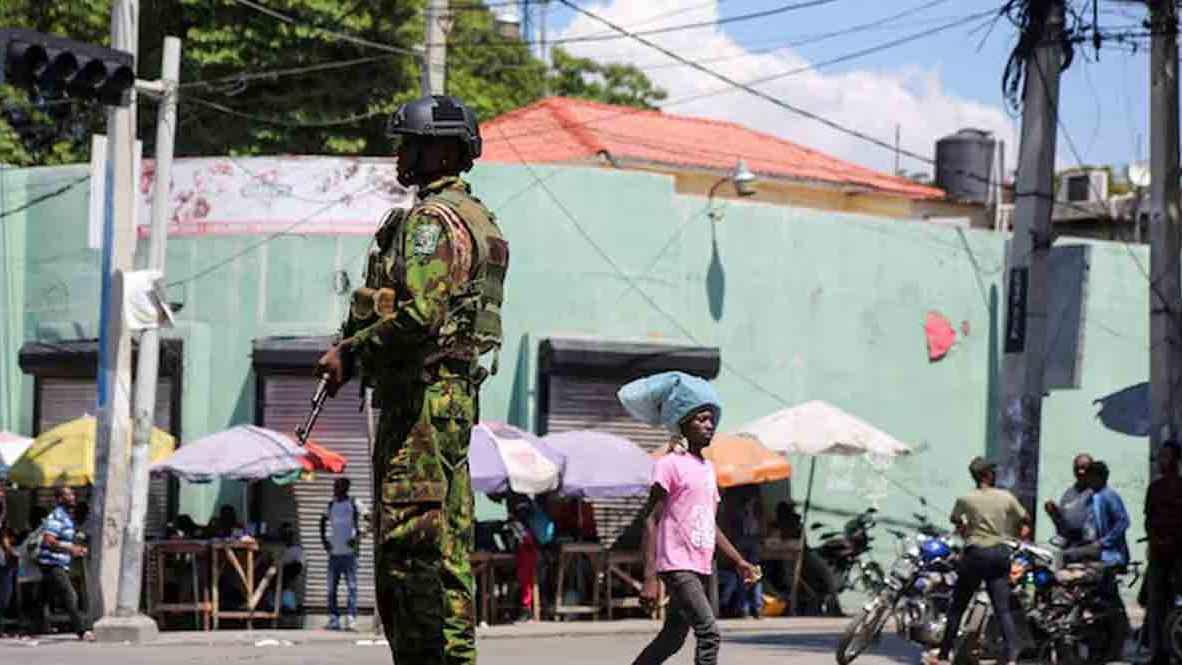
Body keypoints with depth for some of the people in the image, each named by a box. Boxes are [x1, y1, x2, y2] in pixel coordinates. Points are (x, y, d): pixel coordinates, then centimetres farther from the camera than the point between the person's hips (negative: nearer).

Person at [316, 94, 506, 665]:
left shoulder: (431, 218, -13)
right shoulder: (477, 217, 20)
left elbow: (421, 313, -24)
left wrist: (350, 350, -14)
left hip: (423, 393, -11)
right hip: (456, 391, 11)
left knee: (411, 539, -11)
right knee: (447, 542, 11)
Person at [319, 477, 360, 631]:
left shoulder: (353, 504, -2)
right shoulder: (331, 505, 13)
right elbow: (323, 522, 26)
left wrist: (357, 537, -17)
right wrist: (324, 540, 13)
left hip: (349, 552, -5)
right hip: (334, 552, 5)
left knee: (352, 587, -9)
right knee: (331, 588, 5)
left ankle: (351, 618, -12)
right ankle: (333, 619, 9)